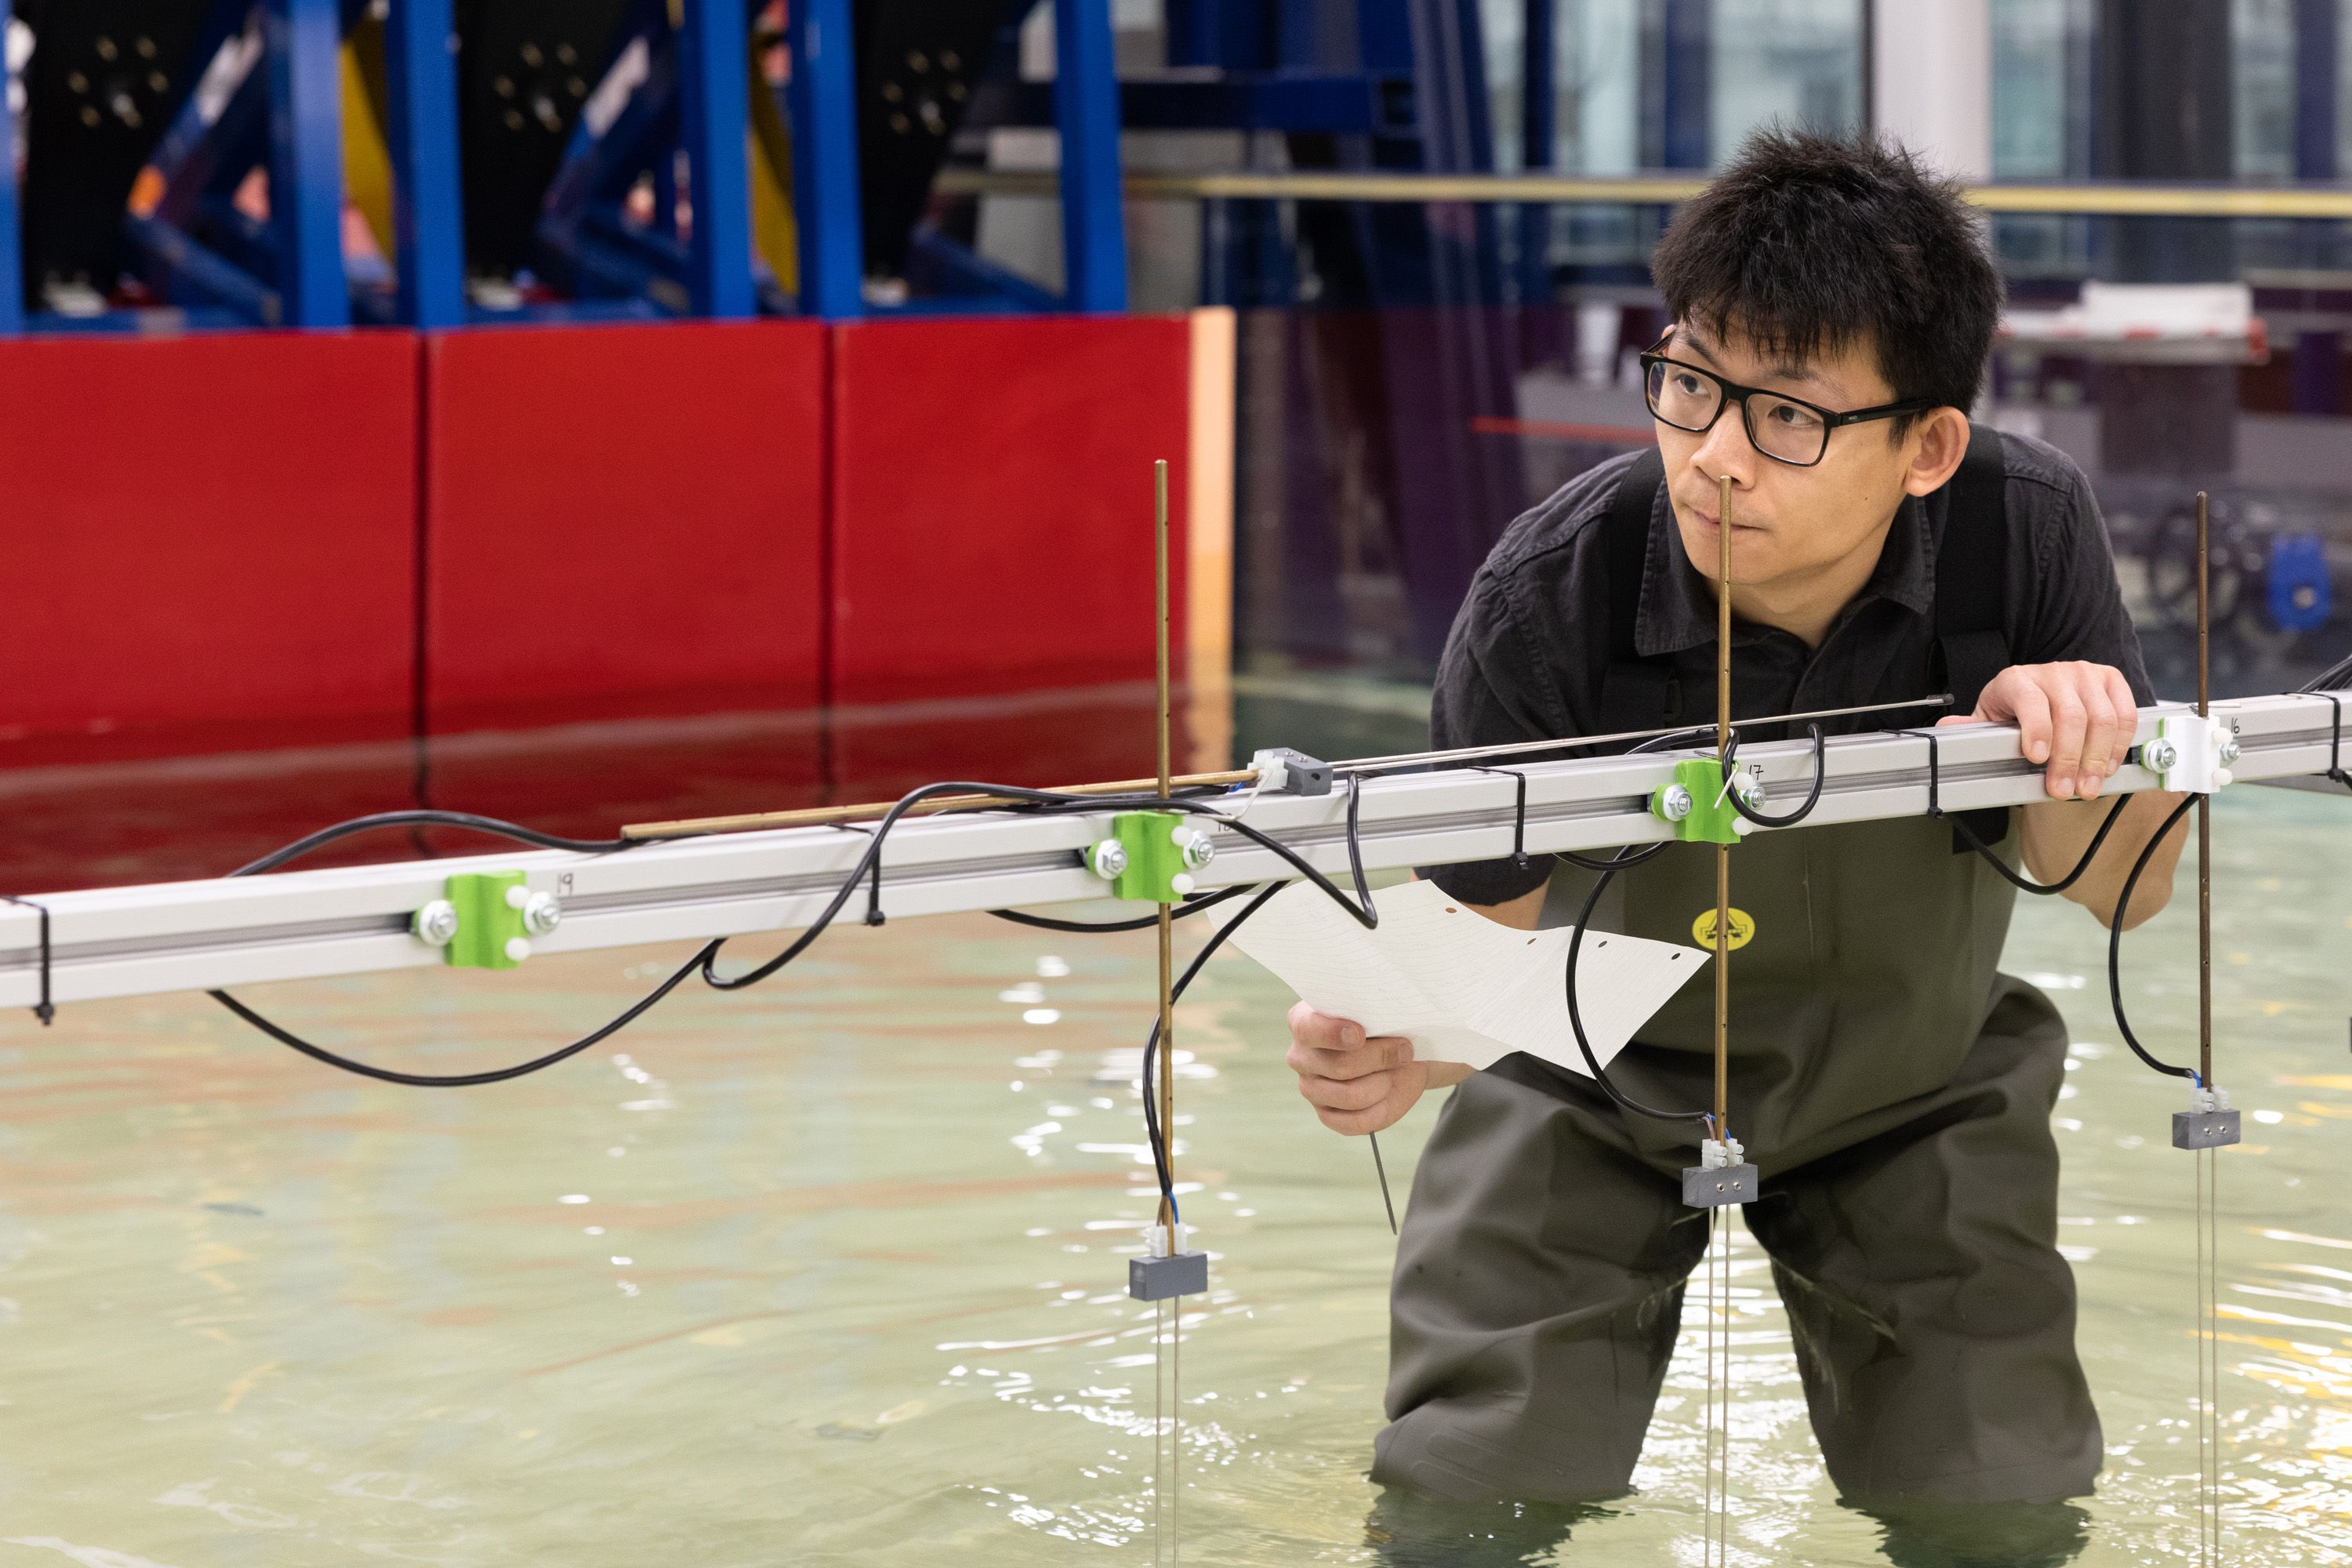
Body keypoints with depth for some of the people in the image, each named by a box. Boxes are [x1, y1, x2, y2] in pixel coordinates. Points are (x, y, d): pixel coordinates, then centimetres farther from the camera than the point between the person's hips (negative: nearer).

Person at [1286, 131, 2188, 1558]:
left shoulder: (2026, 528, -25)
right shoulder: (1550, 598, -31)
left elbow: (2128, 890, -13)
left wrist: (2062, 760, -37)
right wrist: (1402, 1038, -46)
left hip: (1912, 1091, 2)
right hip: (1599, 1093, -1)